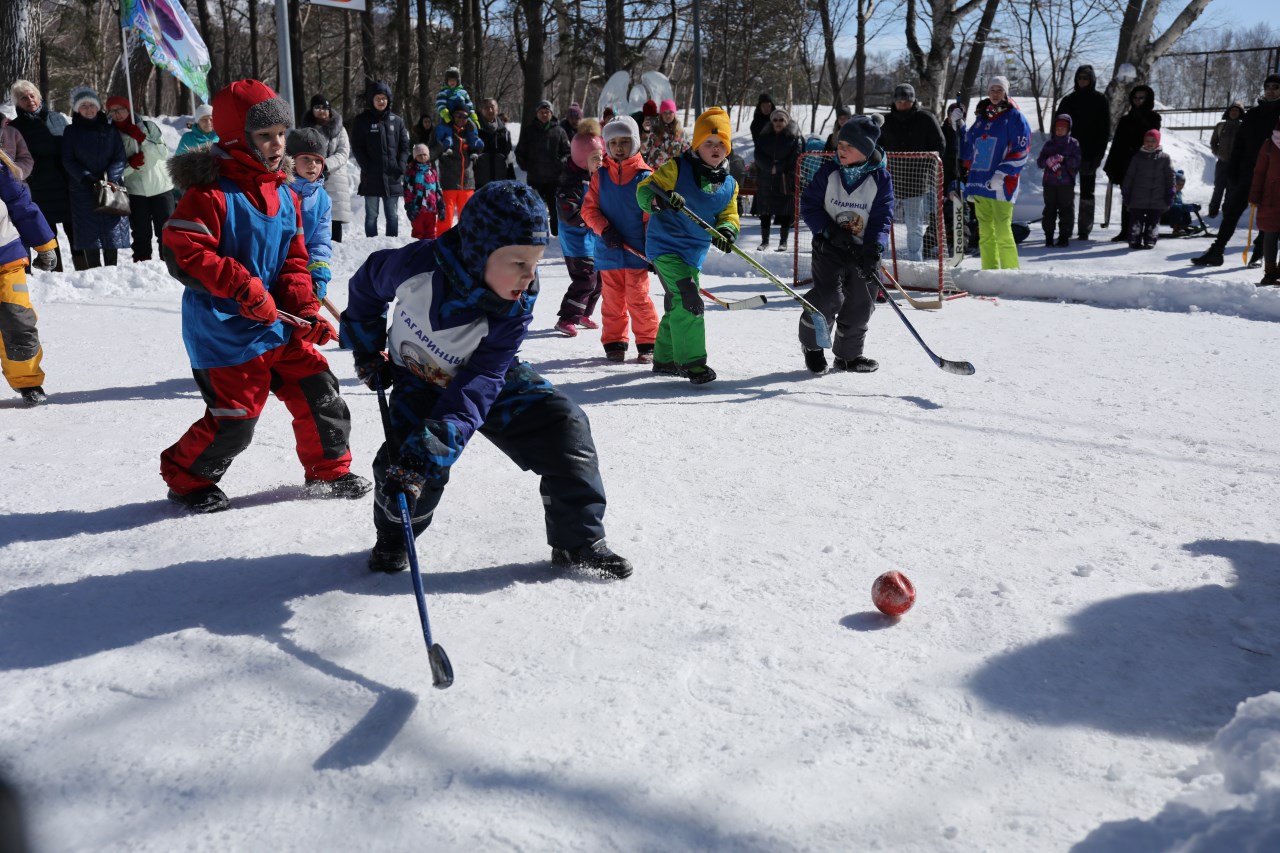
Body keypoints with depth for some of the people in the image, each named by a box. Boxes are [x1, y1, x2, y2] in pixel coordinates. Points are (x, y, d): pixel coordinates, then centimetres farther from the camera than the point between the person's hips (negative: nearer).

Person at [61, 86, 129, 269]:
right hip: (83, 189, -1)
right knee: (89, 232, -6)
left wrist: (109, 177, -13)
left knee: (112, 230, -1)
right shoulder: (72, 132, 8)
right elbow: (68, 160, 2)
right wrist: (85, 177, -13)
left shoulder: (110, 130, 11)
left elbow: (120, 158, 3)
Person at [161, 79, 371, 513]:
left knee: (317, 388, 5)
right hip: (223, 329, -7)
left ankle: (329, 470, 24)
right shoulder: (211, 192, -16)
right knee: (235, 417, -4)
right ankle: (186, 479, 21)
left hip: (276, 322, 7)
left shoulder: (285, 195, 8)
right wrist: (243, 286, -27)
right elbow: (183, 253, -22)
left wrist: (305, 310, 0)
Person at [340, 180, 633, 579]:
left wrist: (433, 444, -45)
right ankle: (394, 537, 12)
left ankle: (578, 542, 2)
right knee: (405, 457, -23)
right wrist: (367, 351, -1)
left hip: (489, 380, 1)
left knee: (565, 427, -15)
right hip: (419, 381, -1)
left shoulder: (516, 308, -28)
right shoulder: (417, 264, -31)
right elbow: (367, 284, -7)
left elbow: (479, 381, -33)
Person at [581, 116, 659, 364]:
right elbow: (589, 208, 3)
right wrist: (604, 229, -14)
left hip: (637, 250, -2)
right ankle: (614, 343, 20)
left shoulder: (644, 176, -2)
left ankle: (647, 344, 9)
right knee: (612, 299, 9)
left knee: (638, 298, -2)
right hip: (608, 250, 3)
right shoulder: (600, 175, 4)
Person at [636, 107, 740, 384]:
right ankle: (692, 361, -16)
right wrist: (659, 198, -36)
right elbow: (644, 190, -12)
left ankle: (665, 359, 35)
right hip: (666, 244, -7)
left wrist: (726, 231, -13)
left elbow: (728, 215, 11)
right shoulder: (677, 167, -9)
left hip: (694, 252, 7)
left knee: (677, 305, 19)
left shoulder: (729, 185, 8)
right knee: (688, 299, -21)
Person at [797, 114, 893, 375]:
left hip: (864, 250, 2)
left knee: (859, 304, 5)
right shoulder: (828, 171, -5)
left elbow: (883, 217, -7)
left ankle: (848, 355, 24)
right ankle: (812, 344, 10)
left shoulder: (880, 178, -6)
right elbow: (809, 204, -3)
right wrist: (830, 231, -18)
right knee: (828, 297, -14)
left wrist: (873, 250, -22)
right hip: (829, 246, -1)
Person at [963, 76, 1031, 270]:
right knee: (985, 233, 6)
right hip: (980, 182, 6)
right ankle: (989, 271, 12)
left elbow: (1021, 150, -8)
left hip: (1002, 185, -6)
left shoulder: (1014, 117, 0)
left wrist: (1002, 174, -15)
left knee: (1002, 232, -9)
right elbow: (971, 148, 23)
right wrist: (970, 178, 15)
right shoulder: (981, 117, 18)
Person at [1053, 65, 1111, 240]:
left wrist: (1098, 155, -9)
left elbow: (1105, 129, 0)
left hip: (1089, 153, -2)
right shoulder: (1068, 99, 8)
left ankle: (1084, 229, 7)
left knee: (1087, 192, 3)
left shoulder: (1100, 100, 2)